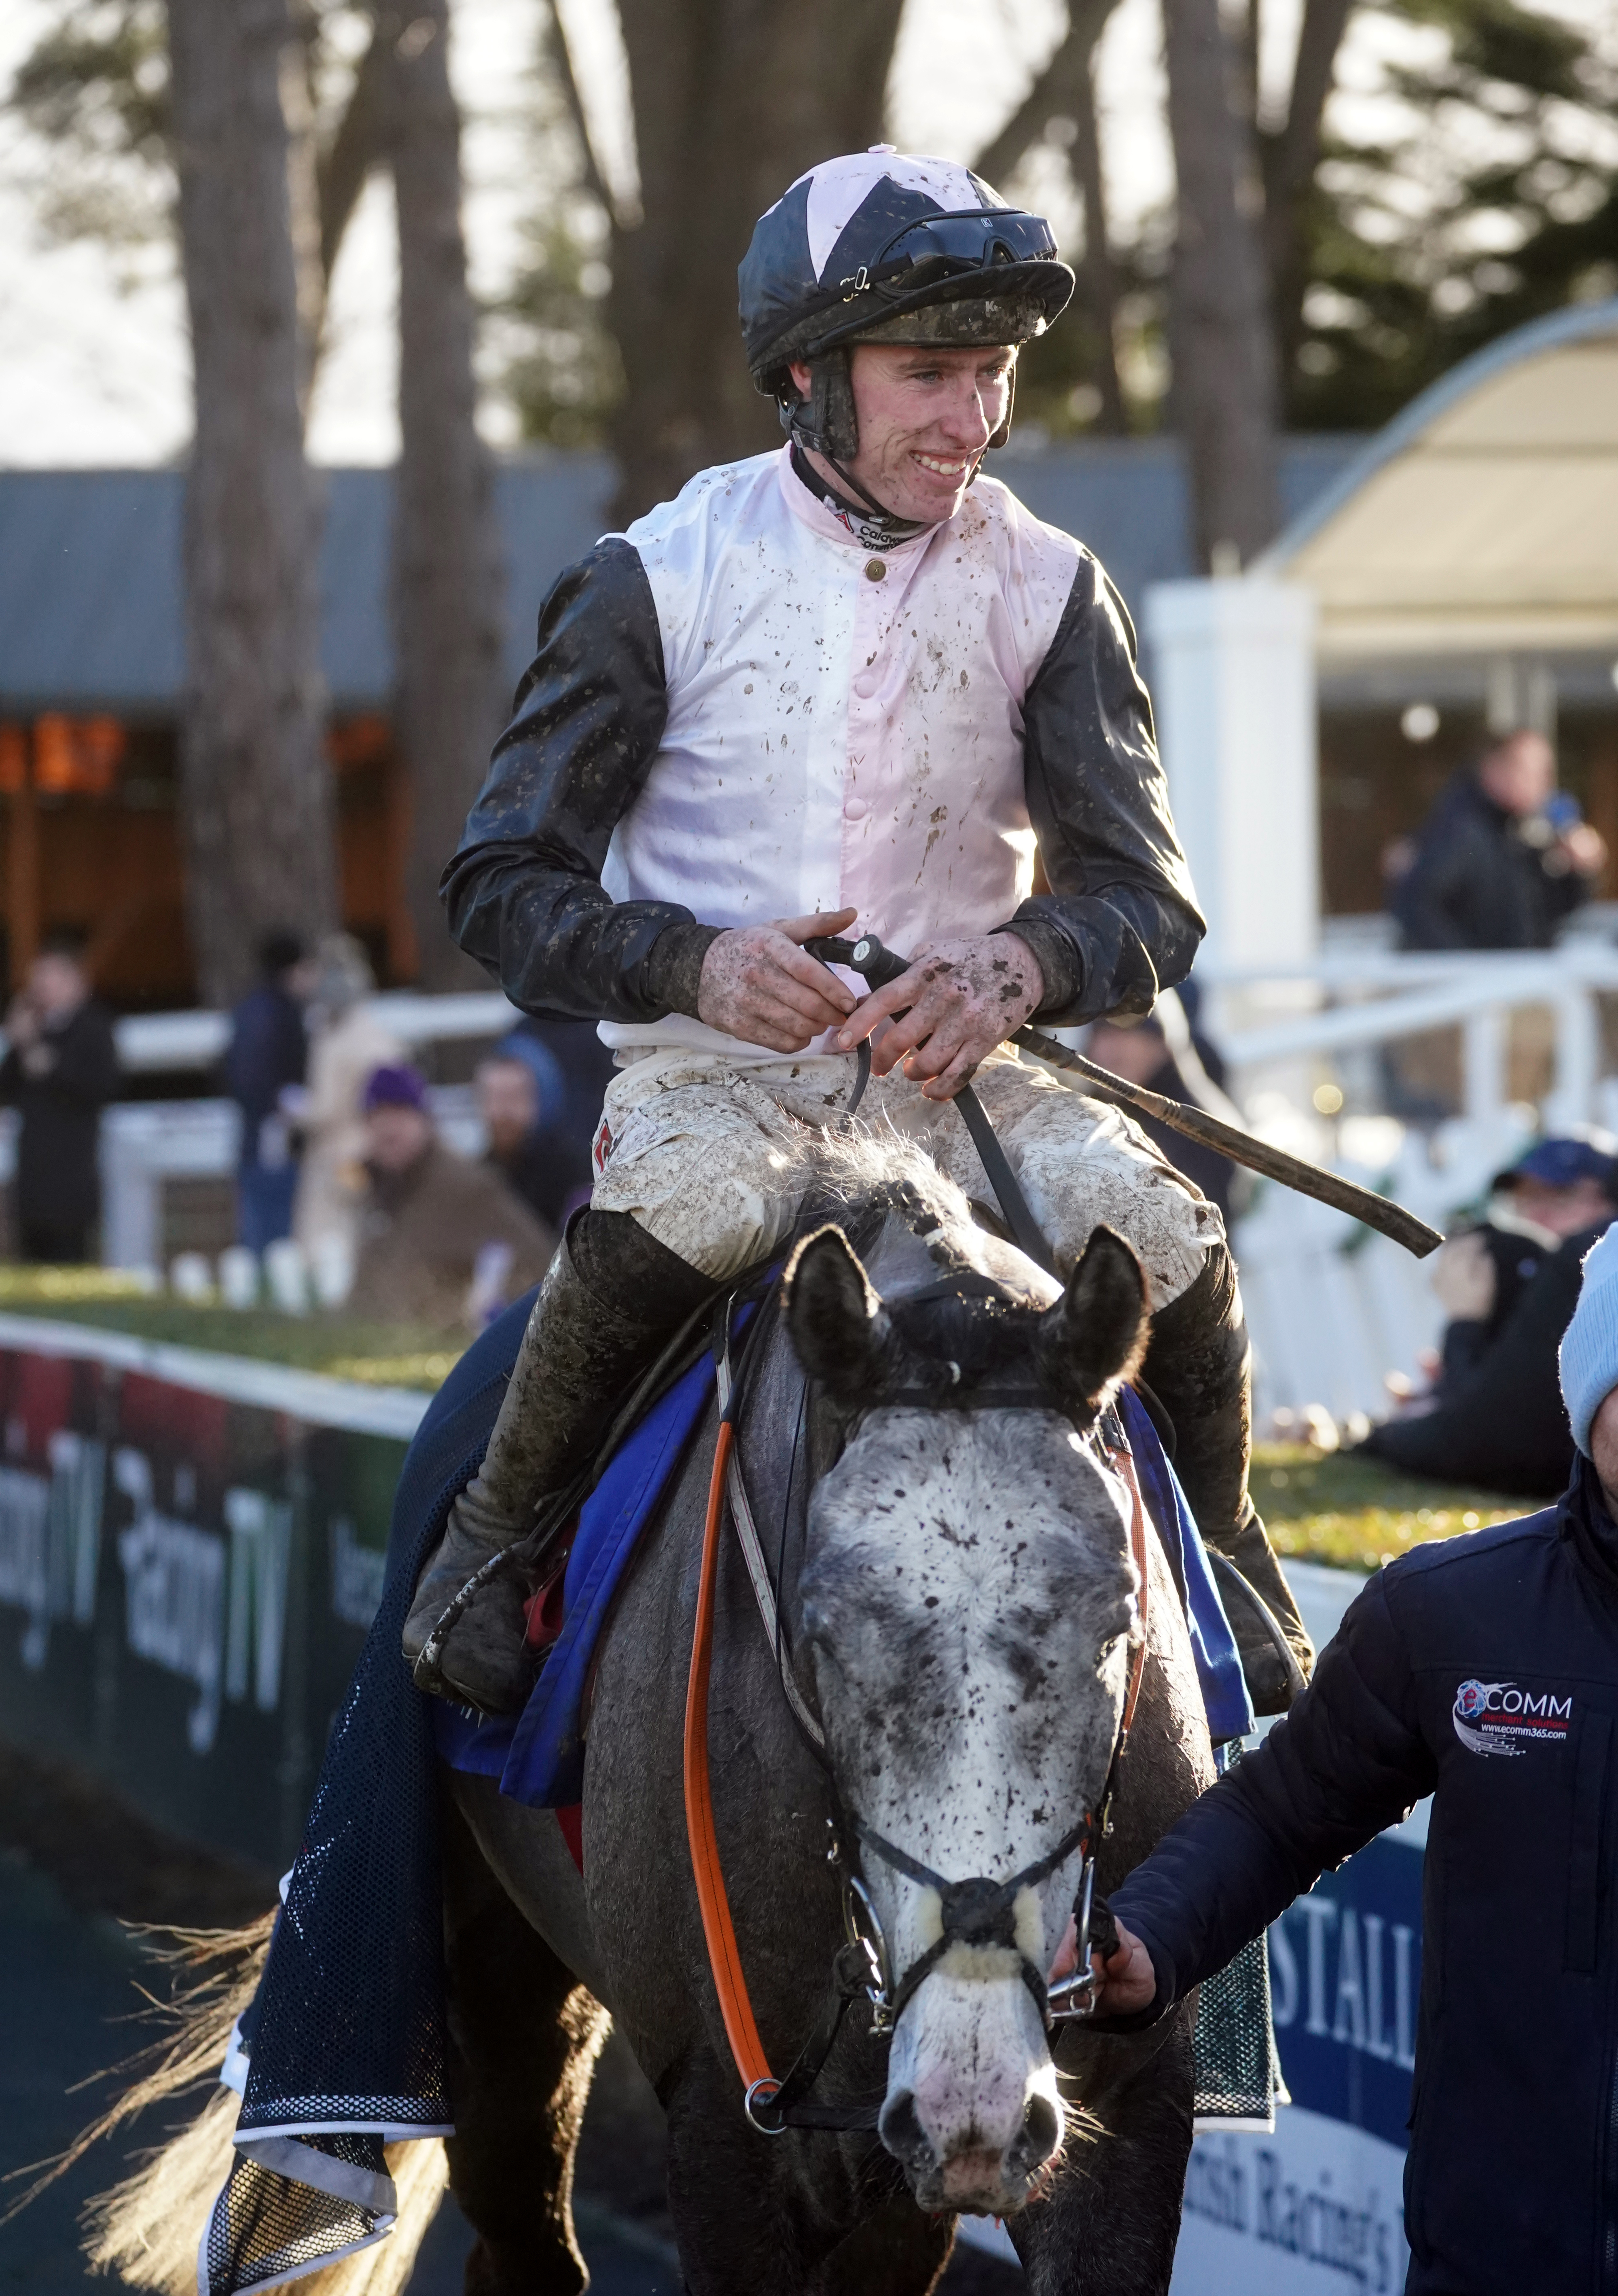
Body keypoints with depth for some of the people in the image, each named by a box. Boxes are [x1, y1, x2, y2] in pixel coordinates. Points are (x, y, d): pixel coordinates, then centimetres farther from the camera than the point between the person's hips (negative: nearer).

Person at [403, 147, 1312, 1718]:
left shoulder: (1047, 590, 2)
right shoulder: (662, 580, -4)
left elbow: (1147, 896, -2)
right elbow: (501, 881, -3)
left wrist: (1013, 969, -26)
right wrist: (698, 964, -23)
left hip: (953, 1066, 3)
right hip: (712, 1059, -3)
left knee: (1170, 1243, -22)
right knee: (678, 1214, -37)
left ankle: (1227, 1574, 8)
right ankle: (498, 1535, -14)